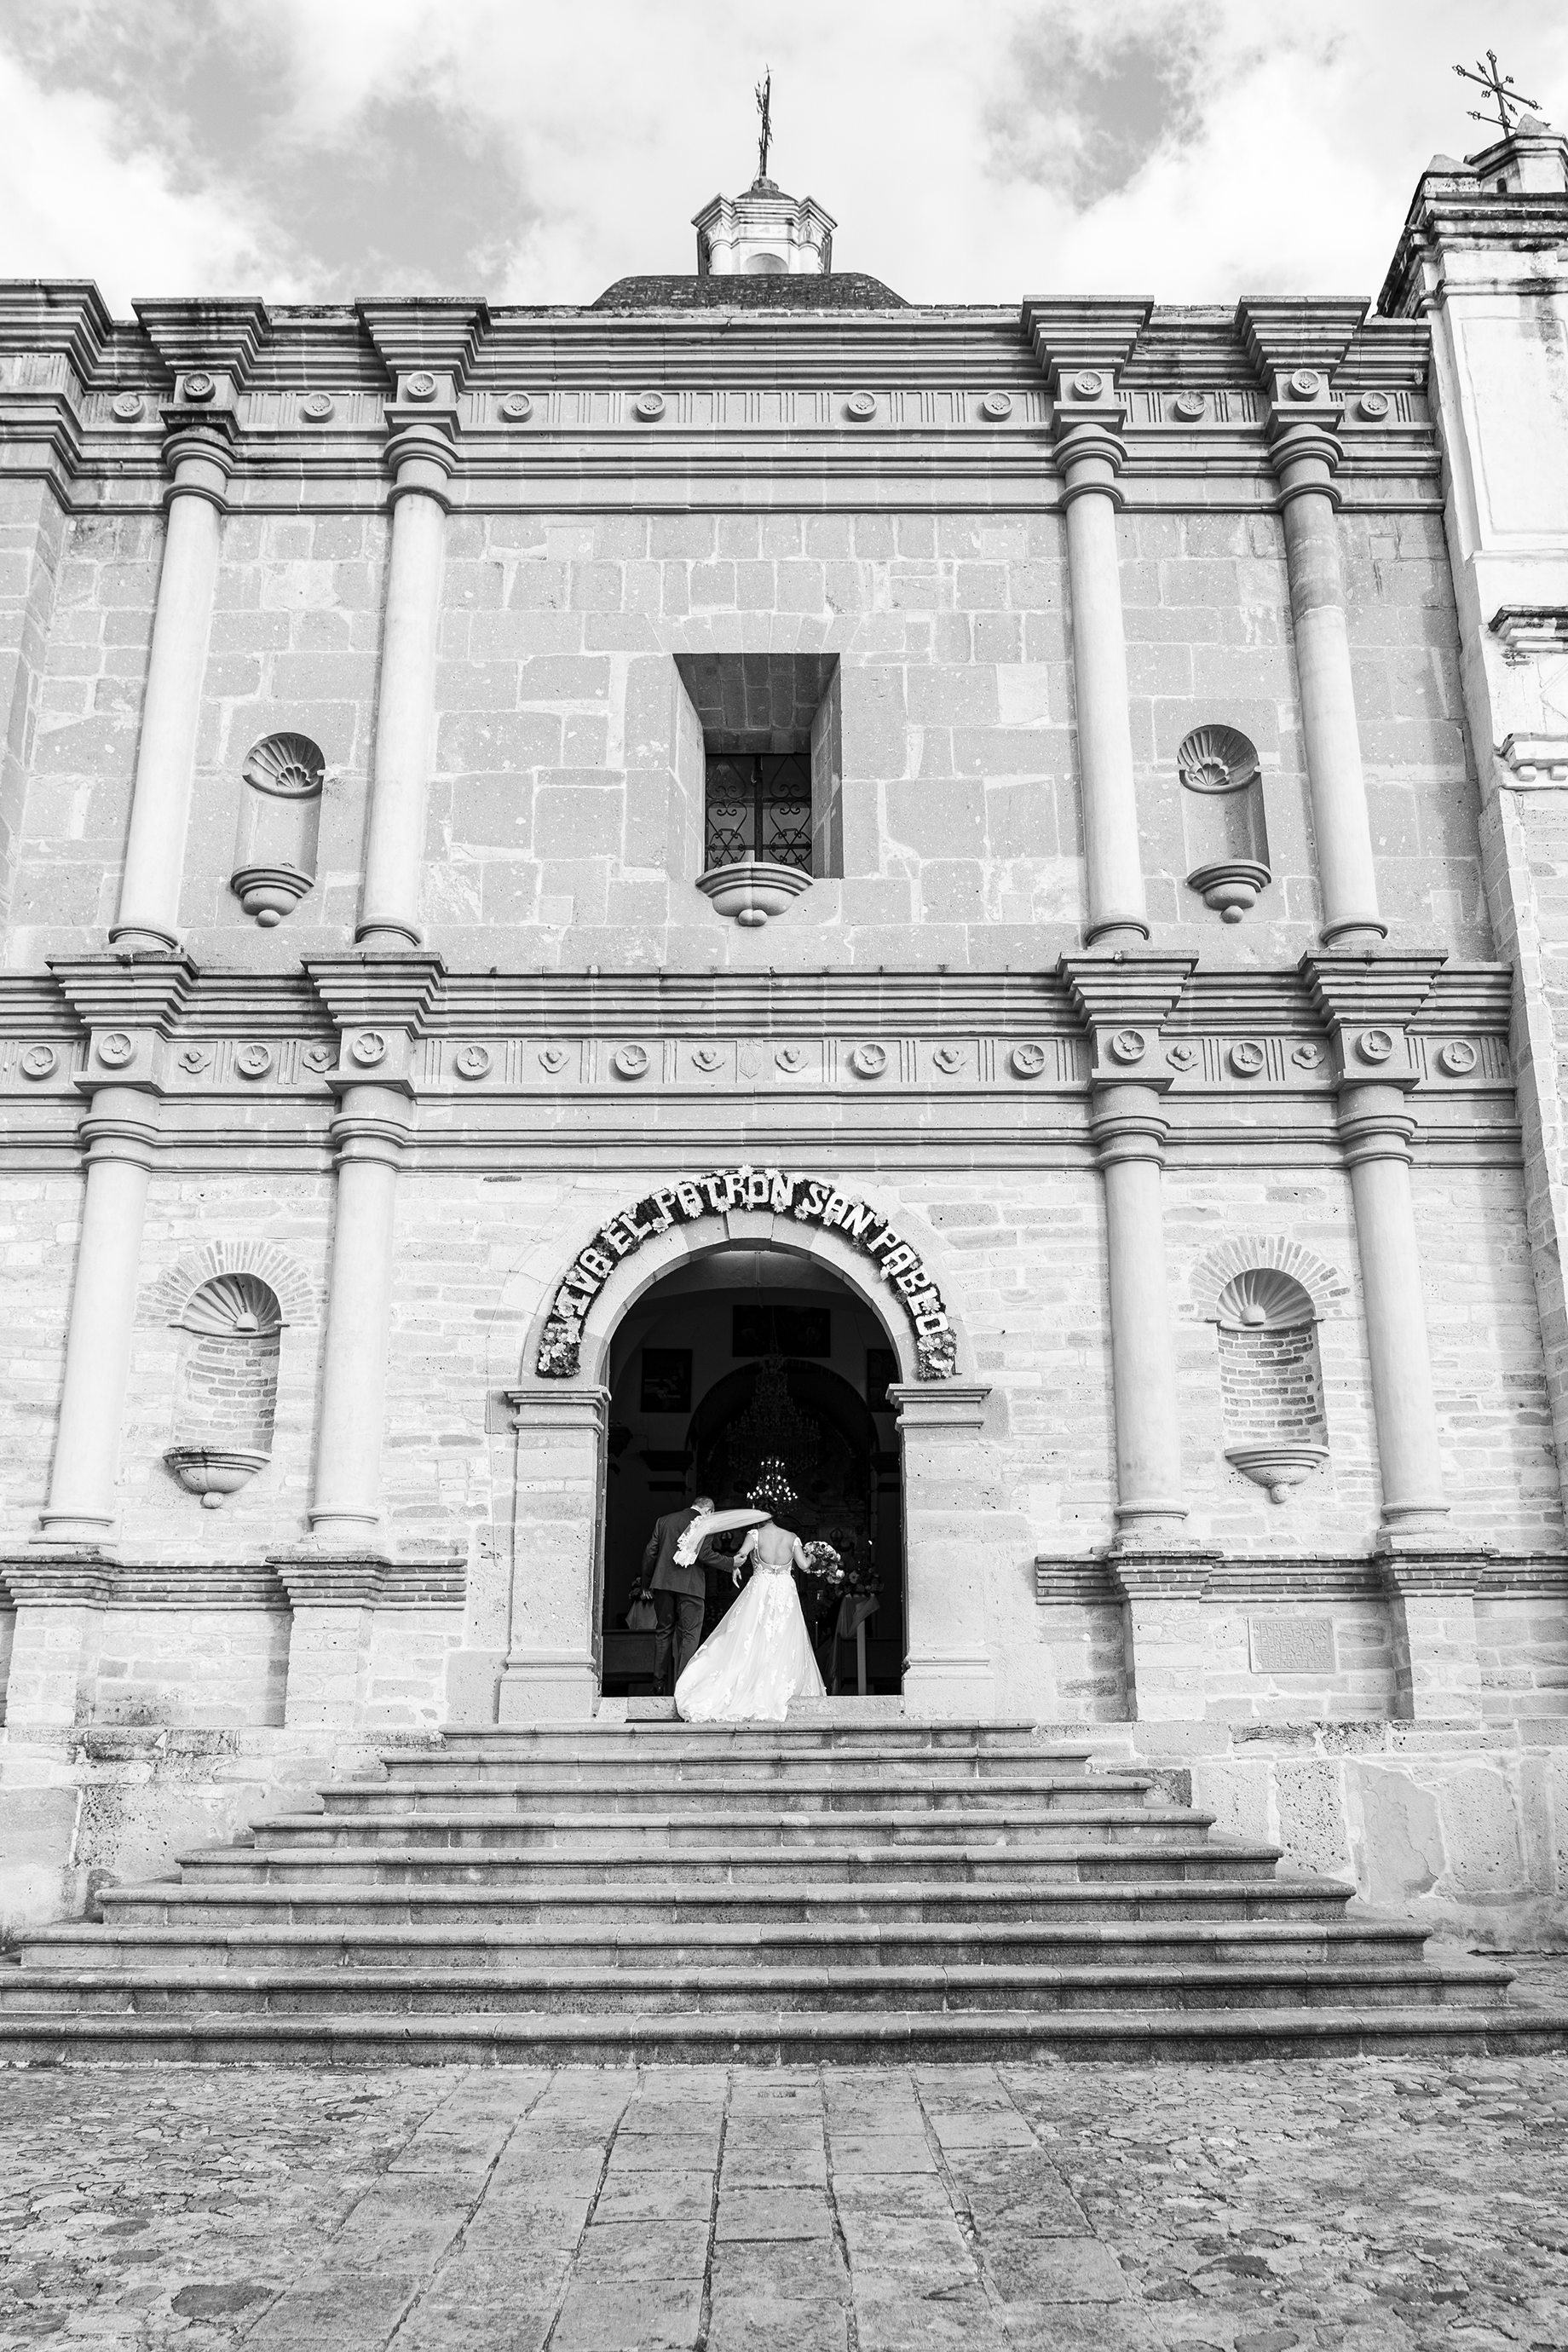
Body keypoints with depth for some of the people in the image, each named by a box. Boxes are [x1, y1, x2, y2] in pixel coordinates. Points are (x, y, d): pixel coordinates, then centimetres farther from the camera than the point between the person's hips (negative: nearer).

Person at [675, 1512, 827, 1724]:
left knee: (751, 1642, 1)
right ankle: (778, 1689, 4)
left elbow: (741, 1555, -16)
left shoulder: (755, 1534, -2)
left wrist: (735, 1568, 2)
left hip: (760, 1589, -2)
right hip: (785, 1592, 2)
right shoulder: (792, 1537, 5)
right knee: (784, 1645, 6)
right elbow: (803, 1564, -1)